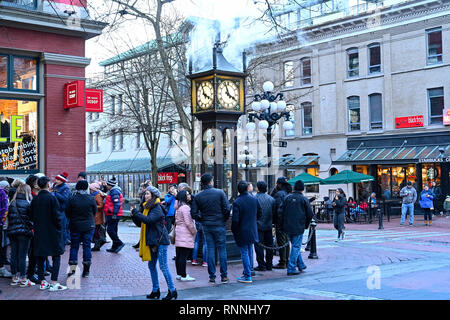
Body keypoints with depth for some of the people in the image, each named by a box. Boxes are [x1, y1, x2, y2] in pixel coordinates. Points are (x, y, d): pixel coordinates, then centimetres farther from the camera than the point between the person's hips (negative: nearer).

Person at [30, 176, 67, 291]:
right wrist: (59, 226, 0)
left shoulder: (35, 199, 2)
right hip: (52, 232, -5)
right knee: (56, 257, 1)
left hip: (39, 232, 5)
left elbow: (31, 216, 8)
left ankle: (42, 282, 15)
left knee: (40, 257, 11)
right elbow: (57, 215, -15)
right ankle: (54, 283, -4)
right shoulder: (51, 197, -13)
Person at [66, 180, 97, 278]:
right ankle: (86, 271, 9)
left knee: (74, 247, 9)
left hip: (75, 226, 0)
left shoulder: (72, 199, -10)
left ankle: (72, 269, 6)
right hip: (89, 226, 0)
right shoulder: (91, 199, -8)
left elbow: (68, 213, -2)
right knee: (87, 246, 7)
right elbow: (95, 212, 4)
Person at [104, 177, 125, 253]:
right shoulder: (113, 191, 18)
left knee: (110, 230, -11)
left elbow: (117, 204, -23)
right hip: (113, 215, 11)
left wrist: (114, 213, -26)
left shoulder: (114, 192, -15)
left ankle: (119, 243, -11)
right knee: (113, 230, 14)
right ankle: (114, 247, 18)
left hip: (113, 215, -11)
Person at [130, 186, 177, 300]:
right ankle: (155, 291, 22)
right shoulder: (148, 207, 14)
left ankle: (172, 291, 0)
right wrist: (134, 215, 0)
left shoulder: (157, 208, -14)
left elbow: (149, 220, -28)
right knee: (151, 265, 13)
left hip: (160, 240, -9)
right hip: (151, 241, 9)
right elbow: (140, 224, 16)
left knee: (163, 266, -7)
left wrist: (135, 212, -20)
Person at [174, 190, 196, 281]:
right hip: (185, 234, -10)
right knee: (183, 256, -8)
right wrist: (194, 231, -4)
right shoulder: (185, 207, -15)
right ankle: (183, 276, -6)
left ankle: (179, 274, 18)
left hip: (179, 232, 10)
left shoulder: (178, 207, 15)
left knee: (179, 255, 12)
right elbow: (188, 222, -18)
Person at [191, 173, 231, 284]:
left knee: (210, 250, 8)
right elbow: (227, 209, -11)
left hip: (206, 226, 2)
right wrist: (224, 219, 5)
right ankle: (224, 276, 7)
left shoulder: (198, 196, -1)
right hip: (219, 225, -2)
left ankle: (212, 276, 9)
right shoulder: (220, 193, -7)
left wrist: (202, 220, 11)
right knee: (222, 249, 5)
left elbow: (194, 213, -4)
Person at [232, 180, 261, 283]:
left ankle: (247, 276, 1)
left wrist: (233, 230, -4)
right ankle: (247, 272, 27)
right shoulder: (254, 199, -1)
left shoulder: (237, 202, -18)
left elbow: (235, 220, -19)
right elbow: (259, 214, 8)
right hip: (252, 231, 6)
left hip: (242, 232, -5)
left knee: (244, 253, 0)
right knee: (249, 252, 17)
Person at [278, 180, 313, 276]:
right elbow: (310, 214, -3)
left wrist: (282, 225, 10)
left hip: (288, 227, 5)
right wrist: (306, 225, 13)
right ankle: (291, 269, -2)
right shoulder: (304, 199, -4)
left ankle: (301, 265, 27)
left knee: (295, 245, 19)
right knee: (296, 247, 0)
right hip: (298, 227, -4)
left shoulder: (288, 198, 6)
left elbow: (280, 212, 2)